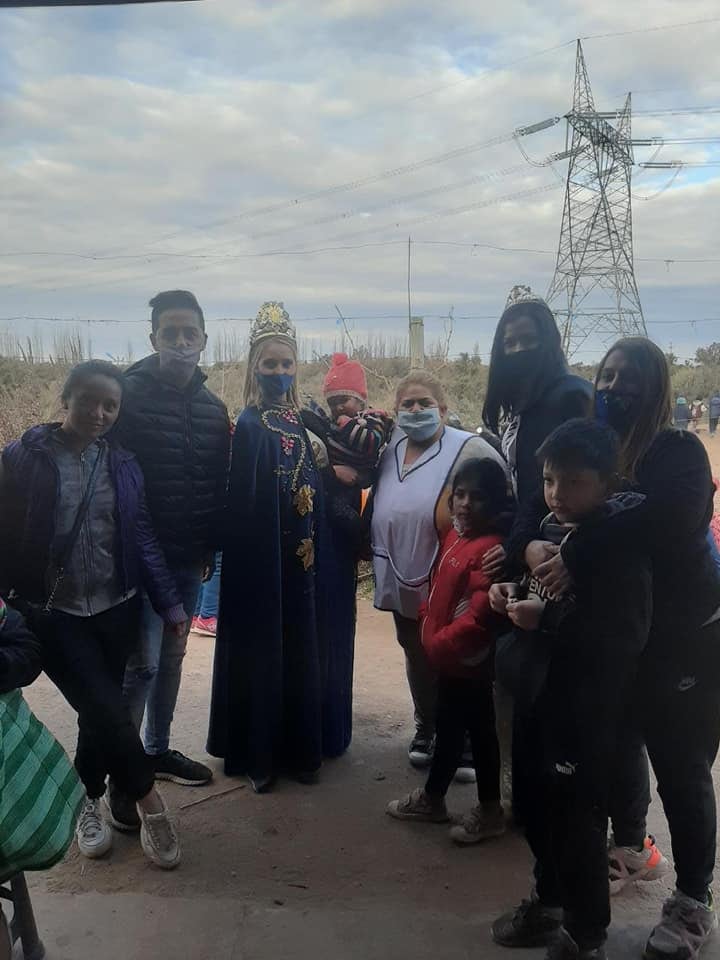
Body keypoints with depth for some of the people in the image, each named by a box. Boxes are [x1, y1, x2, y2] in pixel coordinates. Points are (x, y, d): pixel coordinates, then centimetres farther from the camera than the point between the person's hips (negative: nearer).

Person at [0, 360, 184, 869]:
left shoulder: (122, 463, 2)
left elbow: (142, 537, 4)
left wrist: (170, 601, 1)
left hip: (117, 610, 3)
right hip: (55, 614, -3)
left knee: (99, 712, 11)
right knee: (108, 710, -9)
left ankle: (88, 803, 33)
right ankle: (149, 802, 11)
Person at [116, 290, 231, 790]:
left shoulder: (213, 408, 7)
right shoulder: (128, 394, -10)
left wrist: (211, 548, 9)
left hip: (189, 559, 6)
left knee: (172, 656, 15)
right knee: (143, 662, -4)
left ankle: (158, 750, 30)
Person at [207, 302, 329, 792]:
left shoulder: (304, 421, 9)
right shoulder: (250, 426, -9)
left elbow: (315, 494, 9)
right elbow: (244, 506, -14)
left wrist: (314, 546, -2)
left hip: (301, 560, 6)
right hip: (262, 562, -5)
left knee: (301, 653, 12)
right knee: (262, 653, 4)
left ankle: (300, 749, 25)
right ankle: (258, 755, 18)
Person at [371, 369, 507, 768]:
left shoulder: (469, 450, -15)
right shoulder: (389, 452, 7)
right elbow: (380, 512, 19)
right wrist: (377, 558, 13)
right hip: (405, 585, 6)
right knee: (417, 659, 20)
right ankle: (426, 728, 40)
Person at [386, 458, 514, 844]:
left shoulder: (490, 548, -23)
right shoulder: (456, 534, 6)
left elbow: (480, 615, -28)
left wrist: (441, 642, -20)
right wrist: (428, 629, 9)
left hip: (468, 659, -9)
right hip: (446, 655, 9)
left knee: (478, 731, 7)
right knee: (446, 726, 22)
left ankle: (489, 811, 25)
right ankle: (431, 798, 38)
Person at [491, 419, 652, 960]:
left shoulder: (623, 545, -17)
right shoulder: (550, 530, 4)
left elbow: (625, 637, -26)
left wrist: (547, 620, -27)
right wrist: (512, 595, -1)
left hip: (588, 712, -7)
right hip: (540, 696, 7)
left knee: (578, 820, 5)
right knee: (538, 808, 20)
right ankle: (550, 898, 43)